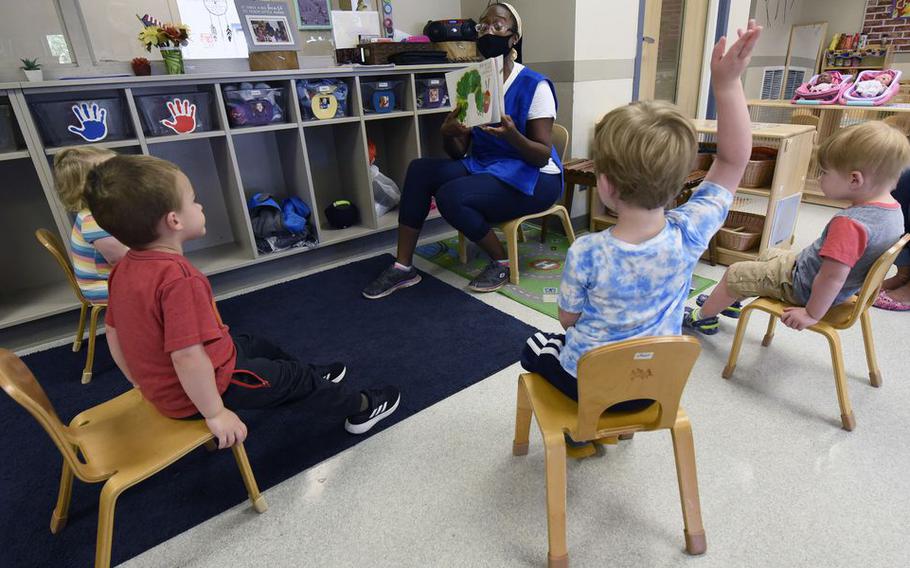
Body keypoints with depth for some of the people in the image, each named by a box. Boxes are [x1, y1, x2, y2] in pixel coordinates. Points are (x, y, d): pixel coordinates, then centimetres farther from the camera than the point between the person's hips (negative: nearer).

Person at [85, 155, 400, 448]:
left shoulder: (125, 267, -4)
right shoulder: (179, 279, -34)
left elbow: (114, 334, 6)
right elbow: (187, 357, -36)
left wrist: (144, 382, 17)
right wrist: (215, 413, -24)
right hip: (192, 393, -9)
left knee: (254, 346, 28)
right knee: (292, 376, 7)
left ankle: (313, 379, 51)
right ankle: (360, 408, 29)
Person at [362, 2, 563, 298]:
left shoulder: (534, 85, -11)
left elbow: (543, 156, -16)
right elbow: (458, 154, 4)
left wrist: (513, 135, -35)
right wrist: (447, 134, -19)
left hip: (532, 177, -6)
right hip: (483, 165, 6)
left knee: (451, 196, -29)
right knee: (420, 169, -15)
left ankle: (503, 261, -6)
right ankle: (403, 267, -11)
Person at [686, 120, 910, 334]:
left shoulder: (849, 223, -35)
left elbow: (833, 277, -33)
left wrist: (812, 314, -21)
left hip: (802, 286, -9)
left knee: (735, 274, 2)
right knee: (768, 255, 28)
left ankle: (703, 317, 25)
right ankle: (731, 302, 41)